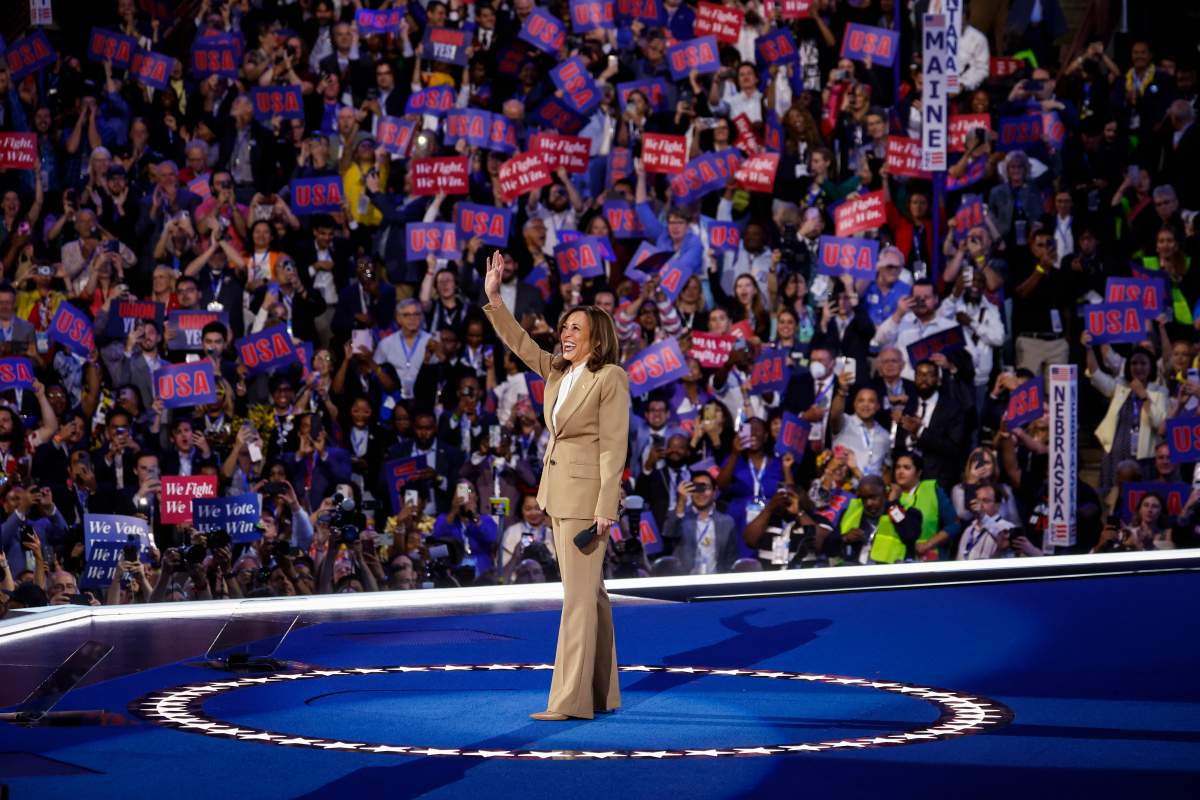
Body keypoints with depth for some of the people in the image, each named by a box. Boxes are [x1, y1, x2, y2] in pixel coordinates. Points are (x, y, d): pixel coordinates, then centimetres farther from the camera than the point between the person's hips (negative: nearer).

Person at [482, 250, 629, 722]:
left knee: (579, 596, -10)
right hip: (558, 492, 9)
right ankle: (603, 696, 16)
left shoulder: (610, 378, -10)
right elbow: (520, 343, 16)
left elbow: (613, 448, -14)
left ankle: (571, 700, -11)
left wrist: (605, 510, -19)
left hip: (586, 495, -9)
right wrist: (493, 298, 4)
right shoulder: (557, 372, 12)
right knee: (590, 595, 11)